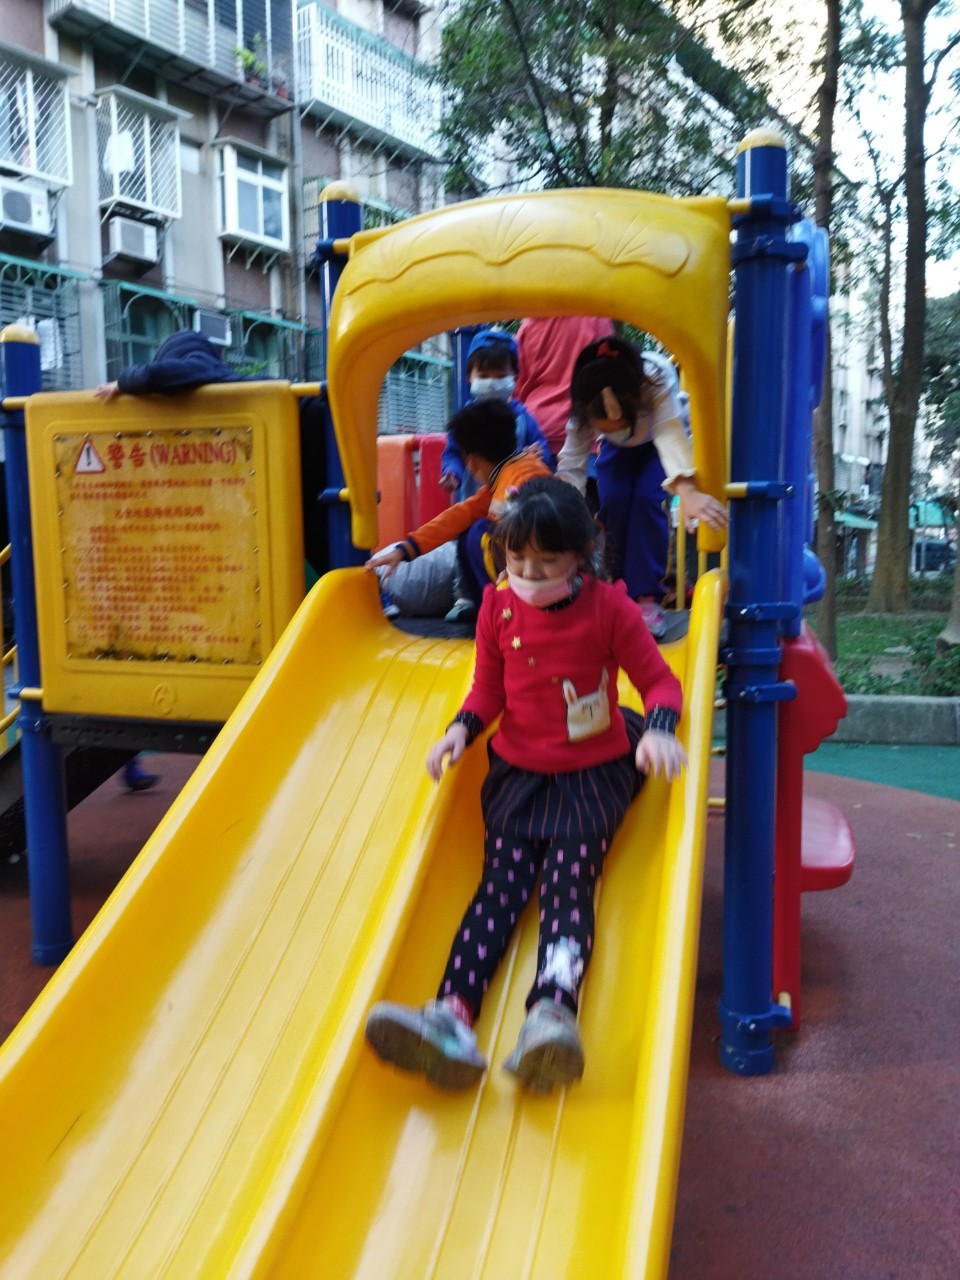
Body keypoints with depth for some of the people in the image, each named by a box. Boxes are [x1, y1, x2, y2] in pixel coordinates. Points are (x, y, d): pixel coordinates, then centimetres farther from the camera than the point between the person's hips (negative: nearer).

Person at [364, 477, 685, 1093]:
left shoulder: (610, 608, -7)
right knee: (502, 881, -13)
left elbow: (659, 680, -2)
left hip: (595, 772, -2)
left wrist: (659, 729, -23)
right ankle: (453, 1017, -30)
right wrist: (461, 729, -9)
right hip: (518, 770, 2)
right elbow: (489, 689, 11)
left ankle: (553, 1012, -38)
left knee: (570, 880, -19)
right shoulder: (498, 608, 3)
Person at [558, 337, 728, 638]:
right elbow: (571, 466, -32)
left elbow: (670, 433, -54)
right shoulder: (583, 410, -34)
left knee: (646, 498, -28)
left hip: (656, 445, -2)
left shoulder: (658, 378, -41)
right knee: (613, 501, -25)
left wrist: (688, 492, -69)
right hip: (616, 452, 2)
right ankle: (622, 587, -5)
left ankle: (646, 596, -20)